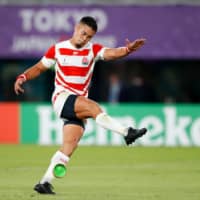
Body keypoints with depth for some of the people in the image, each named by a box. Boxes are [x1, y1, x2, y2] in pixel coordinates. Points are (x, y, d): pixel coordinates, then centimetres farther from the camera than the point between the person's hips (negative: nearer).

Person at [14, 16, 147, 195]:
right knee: (93, 106, -30)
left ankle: (45, 182, -8)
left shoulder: (92, 50, 3)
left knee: (70, 144, -10)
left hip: (80, 104, 3)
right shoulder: (58, 49, 4)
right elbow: (39, 68, 13)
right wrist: (23, 77, -4)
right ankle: (127, 133, -33)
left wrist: (127, 50, -35)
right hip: (61, 98, -3)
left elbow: (111, 53, -15)